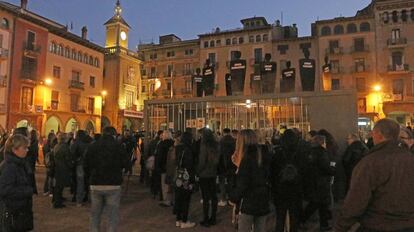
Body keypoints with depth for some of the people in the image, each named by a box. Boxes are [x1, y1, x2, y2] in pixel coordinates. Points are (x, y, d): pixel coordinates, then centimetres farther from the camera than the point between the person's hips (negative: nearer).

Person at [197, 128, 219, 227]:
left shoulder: (204, 145, -16)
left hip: (204, 174, -6)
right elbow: (218, 159, 6)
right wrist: (214, 168, 13)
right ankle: (213, 218, 23)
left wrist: (198, 171, -4)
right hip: (213, 174, 6)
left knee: (206, 198, 1)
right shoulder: (216, 145, 1)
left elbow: (202, 161, -17)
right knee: (213, 196, 13)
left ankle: (206, 220, 9)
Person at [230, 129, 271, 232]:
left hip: (249, 201, -7)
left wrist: (234, 198, -7)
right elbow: (267, 177, 11)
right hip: (263, 200, 7)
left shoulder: (248, 157, -17)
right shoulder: (264, 155, 4)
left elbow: (242, 183, -17)